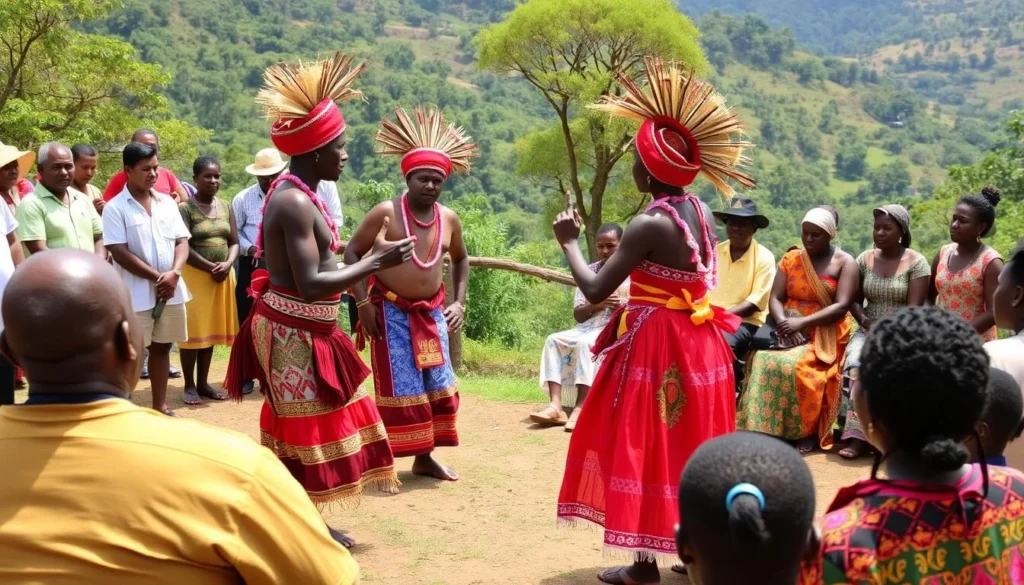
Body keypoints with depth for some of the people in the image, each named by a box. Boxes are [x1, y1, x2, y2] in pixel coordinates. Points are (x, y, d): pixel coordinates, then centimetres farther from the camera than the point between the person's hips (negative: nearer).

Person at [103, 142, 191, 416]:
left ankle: (160, 406, 24)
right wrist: (157, 277, -15)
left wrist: (174, 274, -13)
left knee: (161, 347, 14)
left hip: (171, 290, 5)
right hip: (136, 294, -5)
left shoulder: (167, 202, 8)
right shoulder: (115, 207, -7)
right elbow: (120, 252, -13)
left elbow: (182, 242, 6)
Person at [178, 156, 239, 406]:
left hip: (222, 276, 5)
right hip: (195, 275, -5)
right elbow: (183, 247, -14)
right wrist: (210, 267, -17)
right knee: (193, 329, -2)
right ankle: (189, 385, 6)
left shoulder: (226, 207, 10)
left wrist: (227, 265, -10)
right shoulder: (185, 208, -7)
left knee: (211, 329, 10)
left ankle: (203, 382, 19)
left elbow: (234, 242, 9)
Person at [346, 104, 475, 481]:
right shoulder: (386, 213, -12)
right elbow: (352, 252, -9)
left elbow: (460, 258, 21)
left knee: (436, 385, 8)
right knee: (399, 387, -4)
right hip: (391, 311, -5)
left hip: (431, 313, 5)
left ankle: (424, 457, 21)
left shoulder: (449, 219, 3)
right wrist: (363, 302, -15)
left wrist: (459, 302, 10)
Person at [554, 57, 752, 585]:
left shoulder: (649, 224, -21)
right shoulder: (697, 211, 4)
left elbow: (595, 290, -19)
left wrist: (568, 242, -7)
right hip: (695, 341, 8)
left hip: (654, 345, -8)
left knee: (642, 446, 3)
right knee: (689, 444, 19)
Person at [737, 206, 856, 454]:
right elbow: (775, 298, 3)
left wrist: (802, 322, -22)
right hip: (790, 329, 4)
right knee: (764, 360, -27)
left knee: (800, 368, -32)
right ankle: (766, 428, -20)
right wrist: (785, 324, -18)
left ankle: (807, 431, -13)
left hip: (825, 334, -3)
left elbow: (842, 306, -12)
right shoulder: (790, 259, 11)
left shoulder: (845, 263, 0)